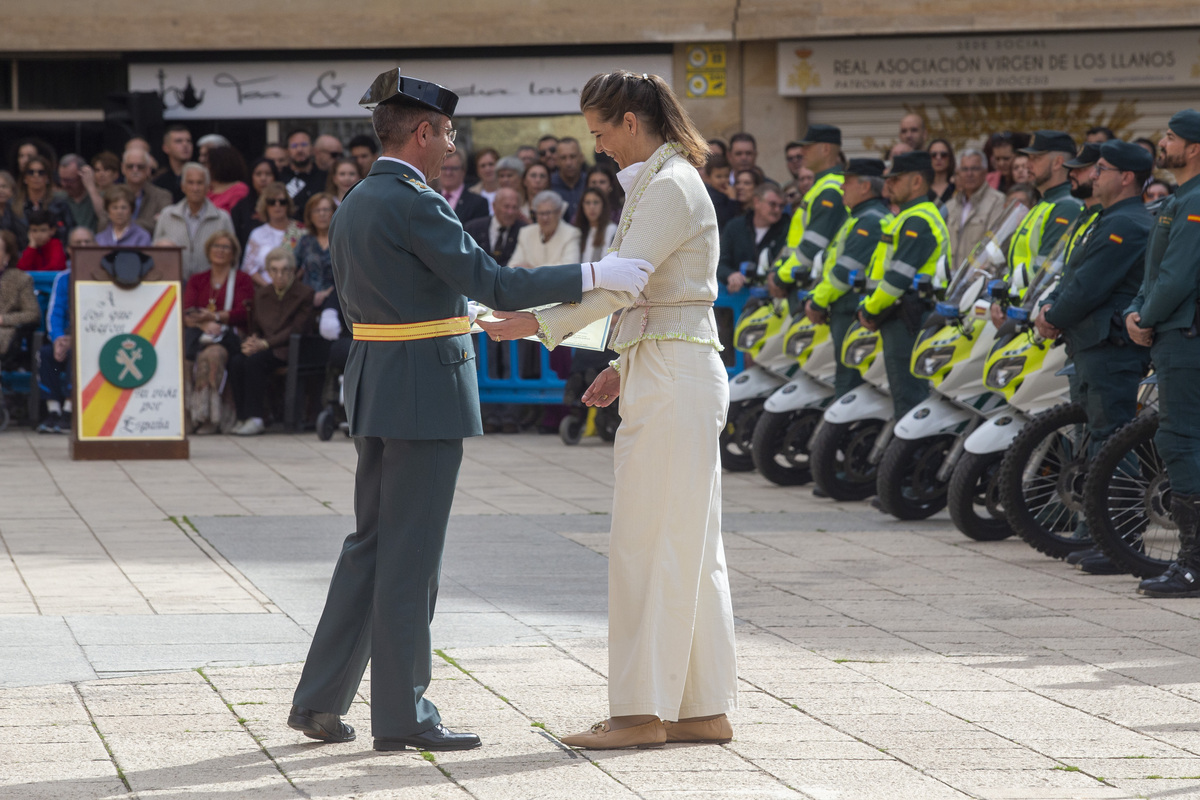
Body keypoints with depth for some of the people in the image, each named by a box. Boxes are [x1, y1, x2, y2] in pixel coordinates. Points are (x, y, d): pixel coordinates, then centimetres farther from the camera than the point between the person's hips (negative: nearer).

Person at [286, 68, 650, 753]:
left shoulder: (354, 204, 13)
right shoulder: (414, 204, -16)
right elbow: (493, 284, -21)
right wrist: (593, 277, -18)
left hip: (375, 384, 9)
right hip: (425, 392, -9)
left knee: (372, 543, 14)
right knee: (410, 552, -3)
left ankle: (320, 701, 15)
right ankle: (403, 715, 2)